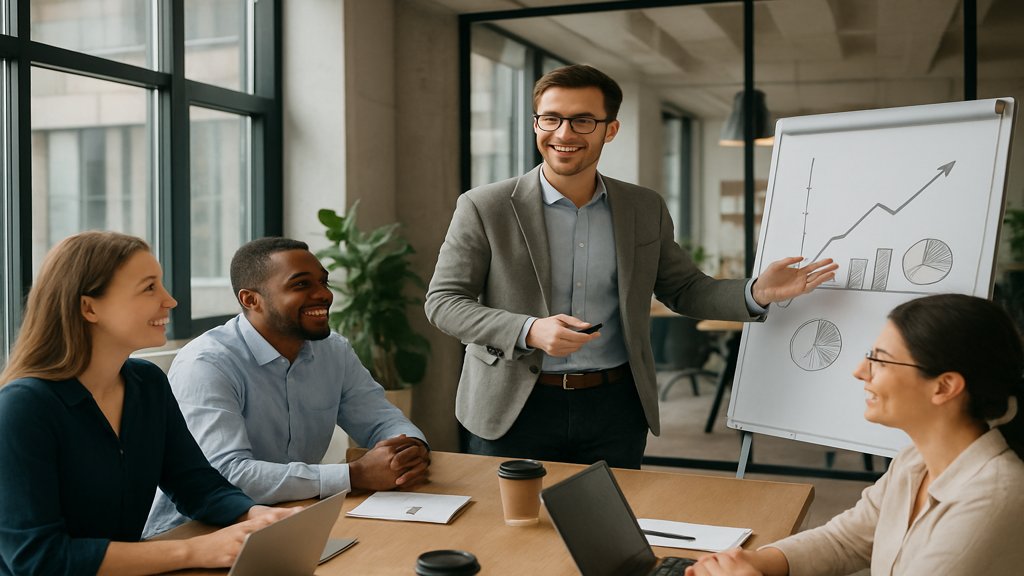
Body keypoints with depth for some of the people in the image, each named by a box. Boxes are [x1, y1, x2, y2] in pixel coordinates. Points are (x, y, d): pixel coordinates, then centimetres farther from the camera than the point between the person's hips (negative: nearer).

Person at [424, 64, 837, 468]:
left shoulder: (646, 209, 5)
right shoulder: (483, 207, -6)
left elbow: (686, 291, 11)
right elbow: (442, 302, -6)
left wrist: (758, 293, -8)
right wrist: (530, 331, -21)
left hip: (615, 408, 3)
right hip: (514, 409, -2)